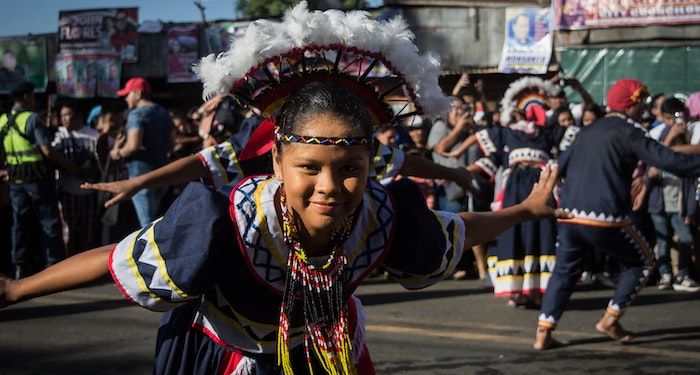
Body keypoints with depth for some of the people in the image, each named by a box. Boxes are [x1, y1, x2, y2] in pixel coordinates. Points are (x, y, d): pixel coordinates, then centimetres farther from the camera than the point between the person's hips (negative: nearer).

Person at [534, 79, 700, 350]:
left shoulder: (588, 131, 18)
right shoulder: (628, 132, -3)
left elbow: (562, 165, 25)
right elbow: (668, 161, -12)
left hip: (569, 214, 6)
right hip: (605, 218, -6)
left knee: (565, 270, 18)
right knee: (642, 262, 16)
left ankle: (543, 333, 6)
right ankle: (610, 321, 14)